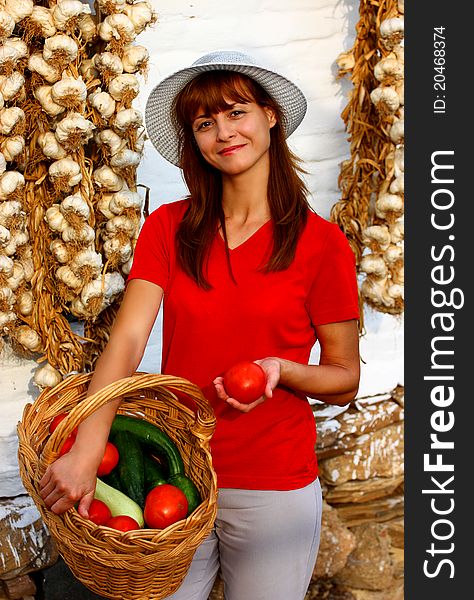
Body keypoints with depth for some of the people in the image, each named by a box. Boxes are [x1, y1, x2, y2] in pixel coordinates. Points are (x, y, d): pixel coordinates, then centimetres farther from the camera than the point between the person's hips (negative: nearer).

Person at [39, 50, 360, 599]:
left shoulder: (321, 244, -9)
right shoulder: (168, 228, -2)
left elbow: (345, 382, -2)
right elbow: (126, 340, -13)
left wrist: (280, 368, -23)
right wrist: (86, 452, -26)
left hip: (273, 489, -1)